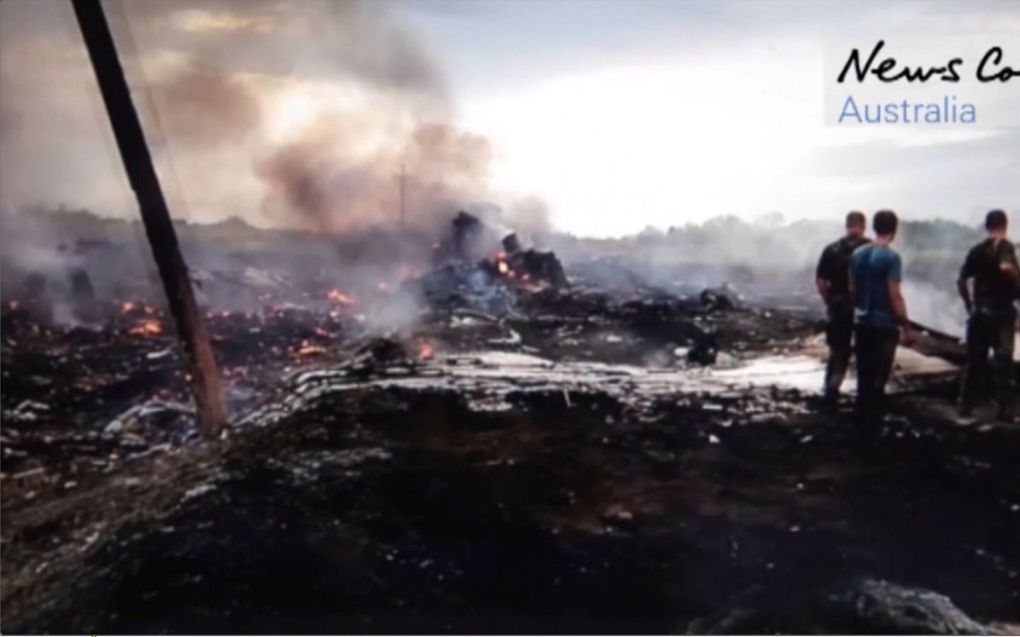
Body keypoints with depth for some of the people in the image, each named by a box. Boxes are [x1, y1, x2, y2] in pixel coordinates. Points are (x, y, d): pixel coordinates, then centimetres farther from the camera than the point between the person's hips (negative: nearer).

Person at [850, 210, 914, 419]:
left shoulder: (857, 254, 5)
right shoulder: (891, 257, -15)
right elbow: (894, 295, -17)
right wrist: (906, 327, -12)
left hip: (861, 321, 6)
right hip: (884, 324, -6)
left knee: (864, 372, 14)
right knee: (878, 374, 2)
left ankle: (862, 414, 20)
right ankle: (871, 416, 5)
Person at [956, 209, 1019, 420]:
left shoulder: (977, 250, 8)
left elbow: (961, 280, 6)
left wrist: (969, 305, 13)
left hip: (979, 312, 5)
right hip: (1001, 312, -5)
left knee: (974, 361, 10)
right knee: (1003, 361, -1)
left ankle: (966, 406, 12)